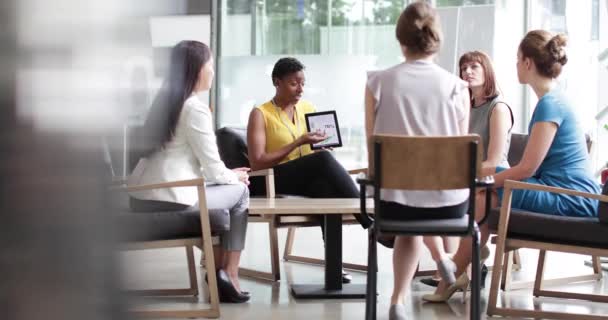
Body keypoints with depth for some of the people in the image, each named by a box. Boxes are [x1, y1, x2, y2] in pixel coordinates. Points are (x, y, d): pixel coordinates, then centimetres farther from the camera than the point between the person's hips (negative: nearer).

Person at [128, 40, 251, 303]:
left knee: (220, 191, 29)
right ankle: (228, 275, 15)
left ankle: (217, 268, 27)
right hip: (171, 199, -8)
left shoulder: (163, 101, 16)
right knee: (239, 191, 14)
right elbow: (211, 166, -7)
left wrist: (228, 173, 21)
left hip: (142, 197, 8)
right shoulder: (195, 108, -10)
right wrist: (234, 176, 14)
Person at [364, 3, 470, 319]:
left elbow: (373, 144, 4)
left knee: (409, 228, 34)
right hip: (448, 200, 0)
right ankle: (445, 256, 35)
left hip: (395, 197, 0)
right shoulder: (457, 87, -6)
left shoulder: (378, 82, -6)